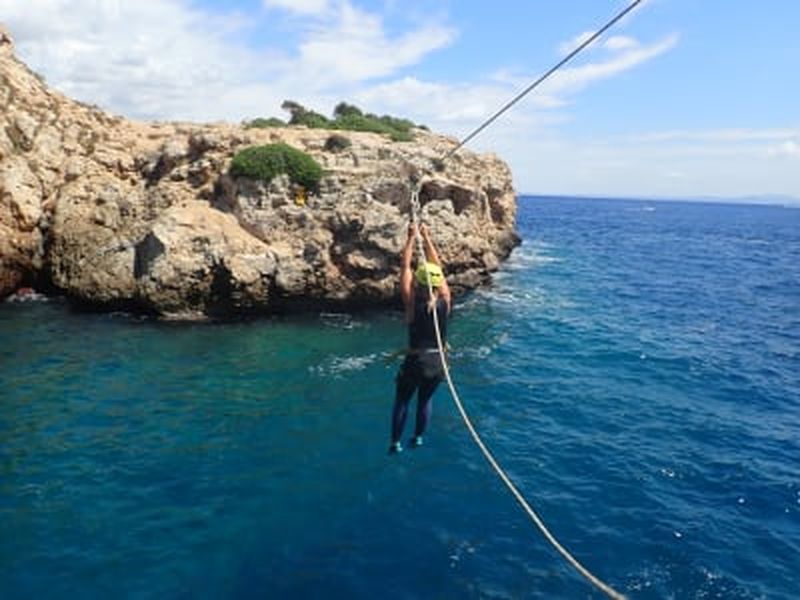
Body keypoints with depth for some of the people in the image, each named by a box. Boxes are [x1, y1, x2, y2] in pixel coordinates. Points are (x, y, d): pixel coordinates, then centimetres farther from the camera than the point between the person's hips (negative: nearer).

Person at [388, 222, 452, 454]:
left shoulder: (412, 302, -15)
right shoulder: (445, 302, -7)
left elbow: (405, 266, -8)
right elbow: (438, 267, 3)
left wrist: (412, 238, 0)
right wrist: (426, 238, 10)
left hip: (415, 361, -3)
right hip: (437, 362, 3)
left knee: (402, 401, 16)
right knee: (425, 400, 24)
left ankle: (396, 443, 22)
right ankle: (418, 438, 35)